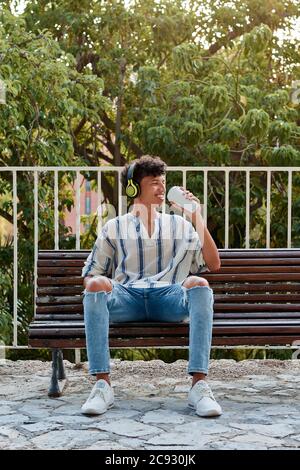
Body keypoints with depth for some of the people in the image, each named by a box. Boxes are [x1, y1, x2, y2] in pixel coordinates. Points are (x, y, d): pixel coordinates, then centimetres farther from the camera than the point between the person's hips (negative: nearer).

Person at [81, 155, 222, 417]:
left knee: (199, 285, -33)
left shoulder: (180, 225, 26)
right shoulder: (115, 228, 23)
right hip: (126, 297, 0)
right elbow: (90, 273, 19)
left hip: (169, 297, 1)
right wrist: (97, 282, -7)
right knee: (96, 286, -33)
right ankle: (102, 384, -36)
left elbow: (213, 265, 16)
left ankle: (200, 385, -39)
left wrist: (197, 220, 9)